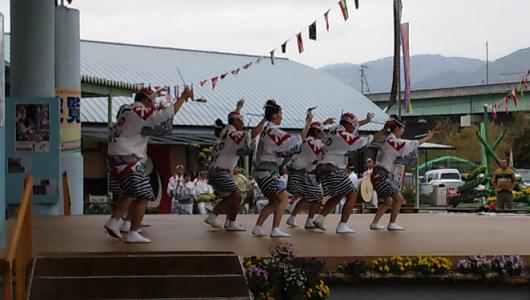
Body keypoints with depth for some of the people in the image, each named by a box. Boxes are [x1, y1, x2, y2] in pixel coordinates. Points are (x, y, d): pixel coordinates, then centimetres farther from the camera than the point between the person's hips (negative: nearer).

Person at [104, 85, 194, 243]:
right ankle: (133, 234, -11)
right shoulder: (140, 112, -12)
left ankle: (113, 221, 24)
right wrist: (183, 97, -5)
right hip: (126, 158, -10)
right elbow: (168, 113, -16)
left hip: (116, 156, 10)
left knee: (130, 193, 25)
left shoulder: (125, 110, 15)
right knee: (143, 195, -8)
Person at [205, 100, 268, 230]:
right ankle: (231, 224, -5)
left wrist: (239, 107, 49)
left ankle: (212, 217, 22)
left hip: (214, 171, 10)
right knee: (237, 196, -9)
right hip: (220, 172, -10)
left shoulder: (225, 130, 11)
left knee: (228, 197, 20)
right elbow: (253, 134, -25)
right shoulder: (233, 135, -15)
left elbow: (233, 117, 33)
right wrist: (265, 119, -19)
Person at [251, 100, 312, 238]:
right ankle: (275, 229, -13)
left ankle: (257, 227, 14)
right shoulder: (273, 131, -16)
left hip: (262, 170, 10)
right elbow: (299, 140, -17)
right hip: (267, 171, -10)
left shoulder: (267, 129, 14)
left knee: (274, 201, 15)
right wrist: (308, 122, -11)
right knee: (283, 197, -9)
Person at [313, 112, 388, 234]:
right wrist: (383, 131, 1)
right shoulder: (345, 137, -14)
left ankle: (320, 218, 14)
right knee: (352, 194, -1)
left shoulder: (335, 129, 11)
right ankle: (342, 226, -7)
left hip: (323, 169, 9)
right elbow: (367, 140, -9)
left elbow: (353, 126, 31)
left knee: (337, 196, 22)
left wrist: (367, 120, 43)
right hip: (334, 170, -9)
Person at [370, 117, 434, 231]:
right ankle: (392, 224, -4)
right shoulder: (392, 141, -16)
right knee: (399, 198, -10)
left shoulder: (389, 140, 14)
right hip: (380, 176, -10)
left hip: (379, 175, 10)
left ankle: (374, 224, 23)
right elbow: (411, 145, -18)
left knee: (388, 202, 20)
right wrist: (427, 138, -11)